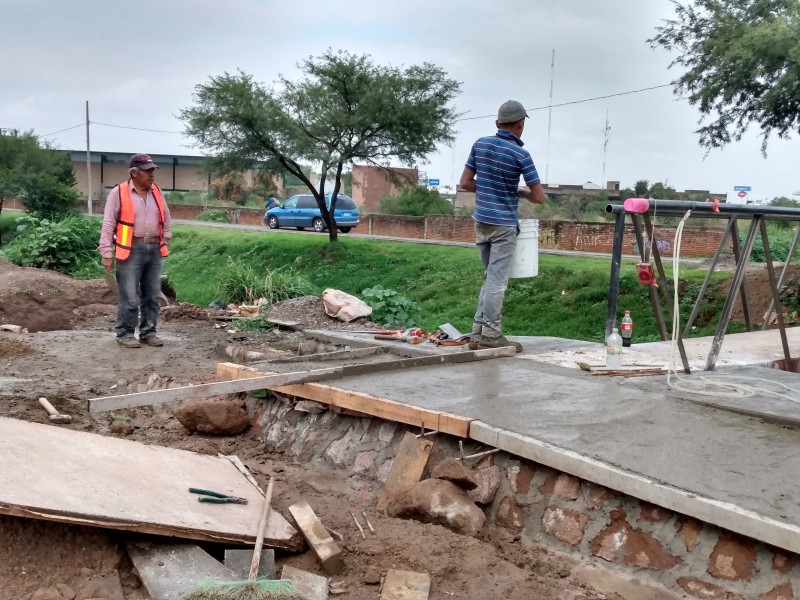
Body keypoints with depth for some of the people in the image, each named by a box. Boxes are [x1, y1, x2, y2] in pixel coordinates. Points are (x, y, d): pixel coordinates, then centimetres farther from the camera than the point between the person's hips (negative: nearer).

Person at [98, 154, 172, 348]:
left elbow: (165, 218, 20)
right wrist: (107, 253, -8)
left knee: (152, 295, 9)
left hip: (154, 249, 6)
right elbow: (108, 224, -5)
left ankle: (148, 332, 19)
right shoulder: (119, 193, -6)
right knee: (129, 297, -4)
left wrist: (165, 240, 14)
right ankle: (125, 334, 6)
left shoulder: (156, 192, 11)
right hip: (131, 250, -6)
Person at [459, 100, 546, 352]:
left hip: (481, 221, 6)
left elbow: (465, 182, 7)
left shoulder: (480, 144, 3)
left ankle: (478, 332, 15)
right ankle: (490, 335, 2)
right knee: (497, 281, -2)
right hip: (503, 224, -6)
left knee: (490, 278, 16)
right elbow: (539, 197, -9)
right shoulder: (520, 154, -11)